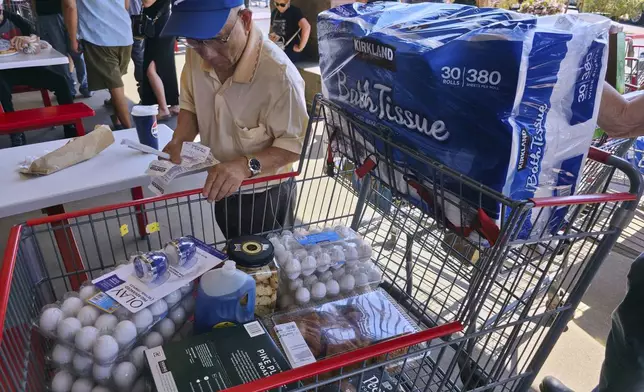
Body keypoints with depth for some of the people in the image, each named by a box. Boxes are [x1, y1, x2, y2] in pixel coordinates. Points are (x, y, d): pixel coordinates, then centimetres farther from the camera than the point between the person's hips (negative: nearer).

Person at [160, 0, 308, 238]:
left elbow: (295, 143, -25)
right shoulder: (196, 54, -13)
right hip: (222, 190, 6)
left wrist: (247, 165, -38)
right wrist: (179, 141, -14)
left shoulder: (278, 73, -34)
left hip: (265, 196, -6)